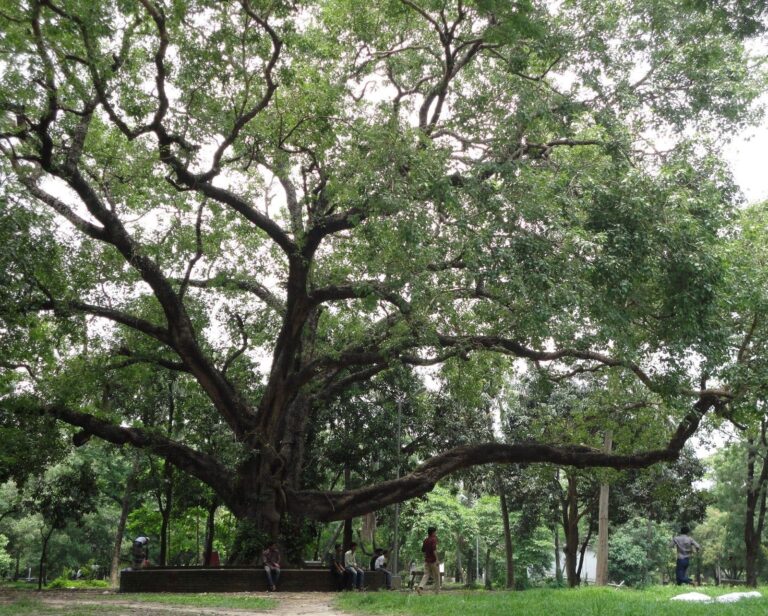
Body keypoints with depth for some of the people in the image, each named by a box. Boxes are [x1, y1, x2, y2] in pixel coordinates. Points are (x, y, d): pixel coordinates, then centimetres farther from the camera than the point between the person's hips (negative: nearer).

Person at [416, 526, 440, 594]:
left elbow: (423, 550, 14)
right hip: (433, 561, -6)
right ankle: (437, 592, 13)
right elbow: (434, 550, -21)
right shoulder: (433, 539, -12)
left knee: (426, 575, 3)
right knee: (436, 576, 7)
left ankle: (420, 587, -20)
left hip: (426, 560, 6)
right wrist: (437, 560, -18)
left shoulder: (425, 540, 10)